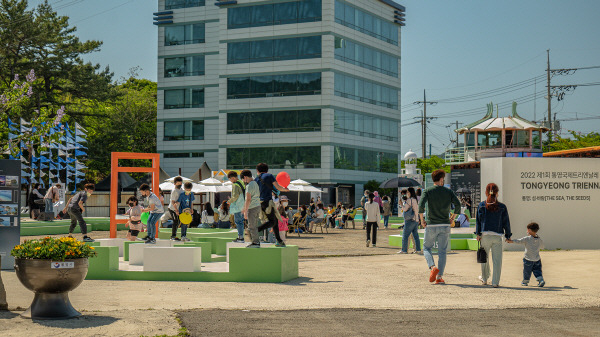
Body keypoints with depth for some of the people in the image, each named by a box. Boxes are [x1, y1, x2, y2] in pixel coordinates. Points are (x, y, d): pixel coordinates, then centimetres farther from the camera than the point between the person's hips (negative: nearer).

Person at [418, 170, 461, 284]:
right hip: (445, 225, 1)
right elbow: (458, 204, -5)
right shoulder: (448, 191, 4)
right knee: (442, 251, 7)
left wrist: (422, 219, -5)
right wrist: (452, 218, 8)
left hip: (431, 225, -1)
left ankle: (433, 267, -11)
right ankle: (439, 277, 3)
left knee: (426, 248, 14)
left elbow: (421, 205, -16)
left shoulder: (427, 191, -1)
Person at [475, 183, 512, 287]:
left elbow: (478, 220, 1)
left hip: (485, 235, 1)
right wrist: (508, 235, 14)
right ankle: (495, 282, -1)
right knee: (497, 259, 3)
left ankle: (484, 279, 31)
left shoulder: (481, 205, 2)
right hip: (497, 236, -1)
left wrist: (478, 233, 3)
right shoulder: (502, 207, 2)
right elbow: (506, 222, 7)